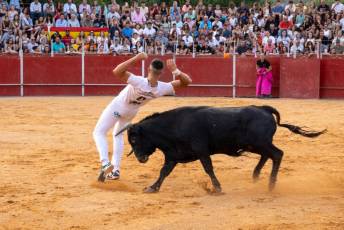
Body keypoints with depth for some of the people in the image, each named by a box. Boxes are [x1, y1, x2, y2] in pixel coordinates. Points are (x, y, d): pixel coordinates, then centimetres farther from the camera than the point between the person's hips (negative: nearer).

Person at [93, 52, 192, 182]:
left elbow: (116, 72, -50)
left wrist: (135, 59, -49)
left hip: (118, 107, -5)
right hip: (131, 112, 5)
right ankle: (115, 170, 21)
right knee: (118, 135, 27)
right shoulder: (163, 89, -29)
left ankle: (105, 163, -19)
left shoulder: (139, 82, -41)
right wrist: (175, 70, -37)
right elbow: (187, 81, -22)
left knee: (99, 132, 4)